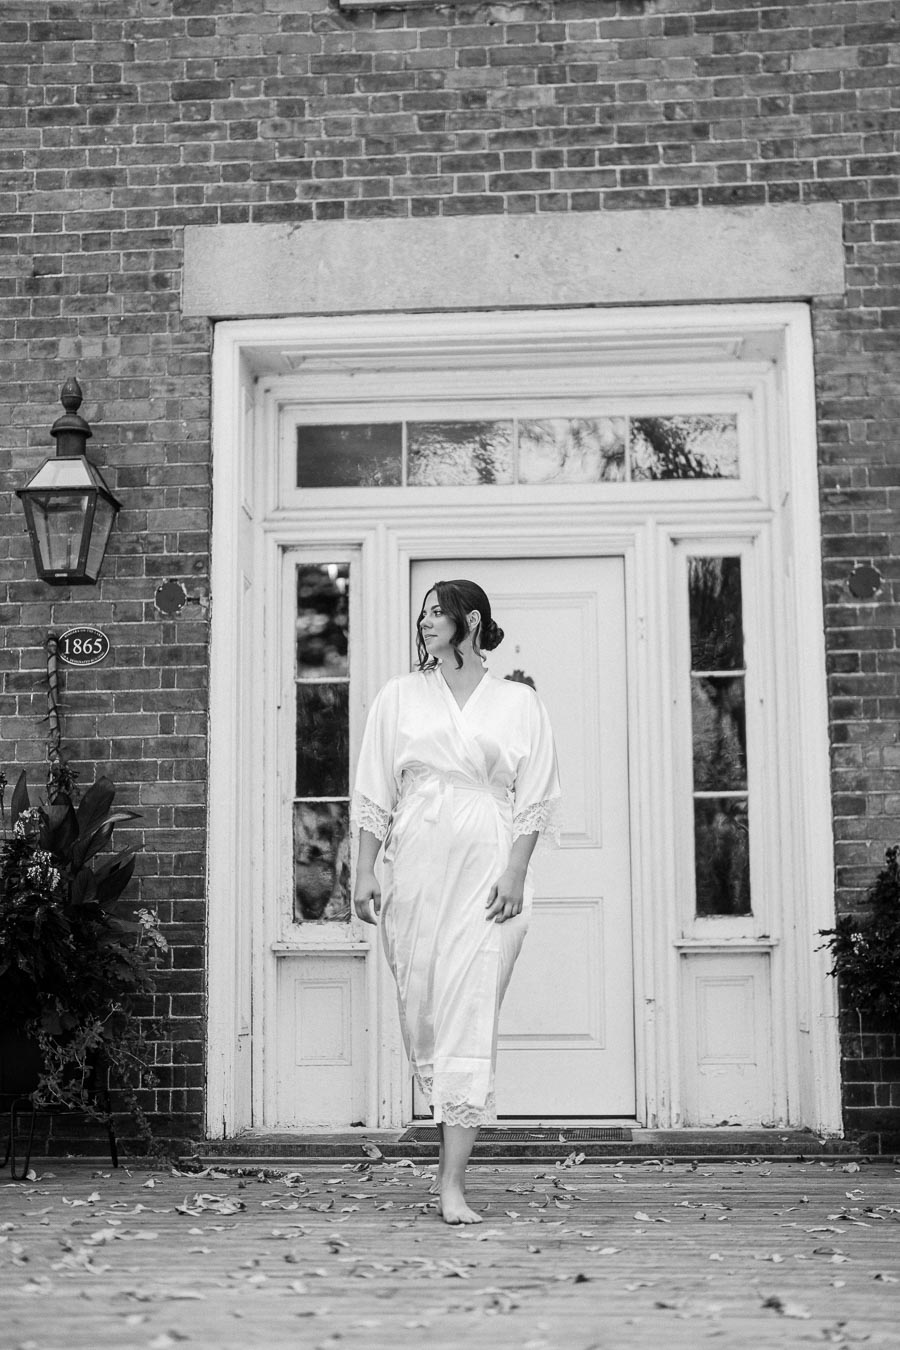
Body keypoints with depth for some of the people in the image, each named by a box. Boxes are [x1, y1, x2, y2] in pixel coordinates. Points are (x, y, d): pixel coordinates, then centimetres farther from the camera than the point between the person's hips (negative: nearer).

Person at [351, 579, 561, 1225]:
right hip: (414, 865, 3)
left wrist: (514, 874, -7)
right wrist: (366, 869, 0)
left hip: (487, 870, -2)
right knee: (419, 1006, 4)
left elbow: (534, 801, 4)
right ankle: (458, 1133, 26)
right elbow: (374, 794, 9)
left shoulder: (519, 703, 8)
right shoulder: (400, 696, 13)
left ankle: (453, 1182, -8)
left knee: (471, 1015, -9)